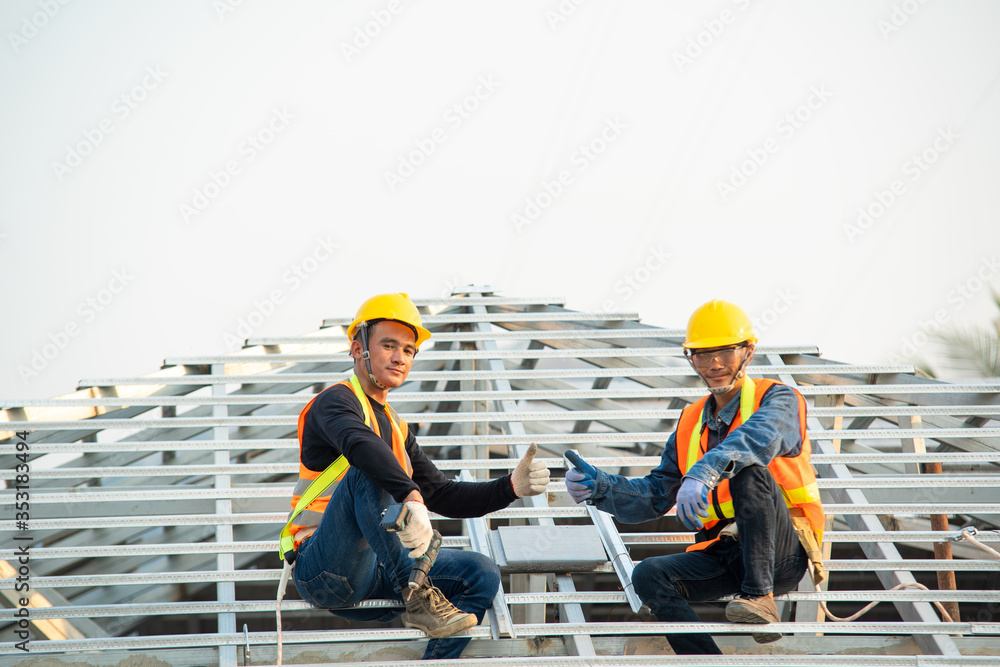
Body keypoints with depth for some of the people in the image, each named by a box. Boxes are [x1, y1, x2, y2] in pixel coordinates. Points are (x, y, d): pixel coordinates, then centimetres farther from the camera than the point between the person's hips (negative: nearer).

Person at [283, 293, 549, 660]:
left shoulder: (396, 428, 21)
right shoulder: (337, 400, -5)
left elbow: (443, 496, 22)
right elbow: (360, 444, -29)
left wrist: (510, 486, 7)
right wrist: (412, 498, -45)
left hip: (376, 574, 8)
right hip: (325, 571, -8)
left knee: (482, 574, -5)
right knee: (368, 471, -30)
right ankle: (416, 597, -36)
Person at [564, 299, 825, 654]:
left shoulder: (778, 400, -2)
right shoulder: (690, 424, 16)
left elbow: (762, 434, -29)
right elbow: (655, 495, 14)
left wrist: (704, 472, -47)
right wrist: (599, 486, -6)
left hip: (781, 554, -5)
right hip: (724, 555, 5)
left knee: (749, 469, -30)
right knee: (649, 575, -20)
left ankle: (760, 596, -29)